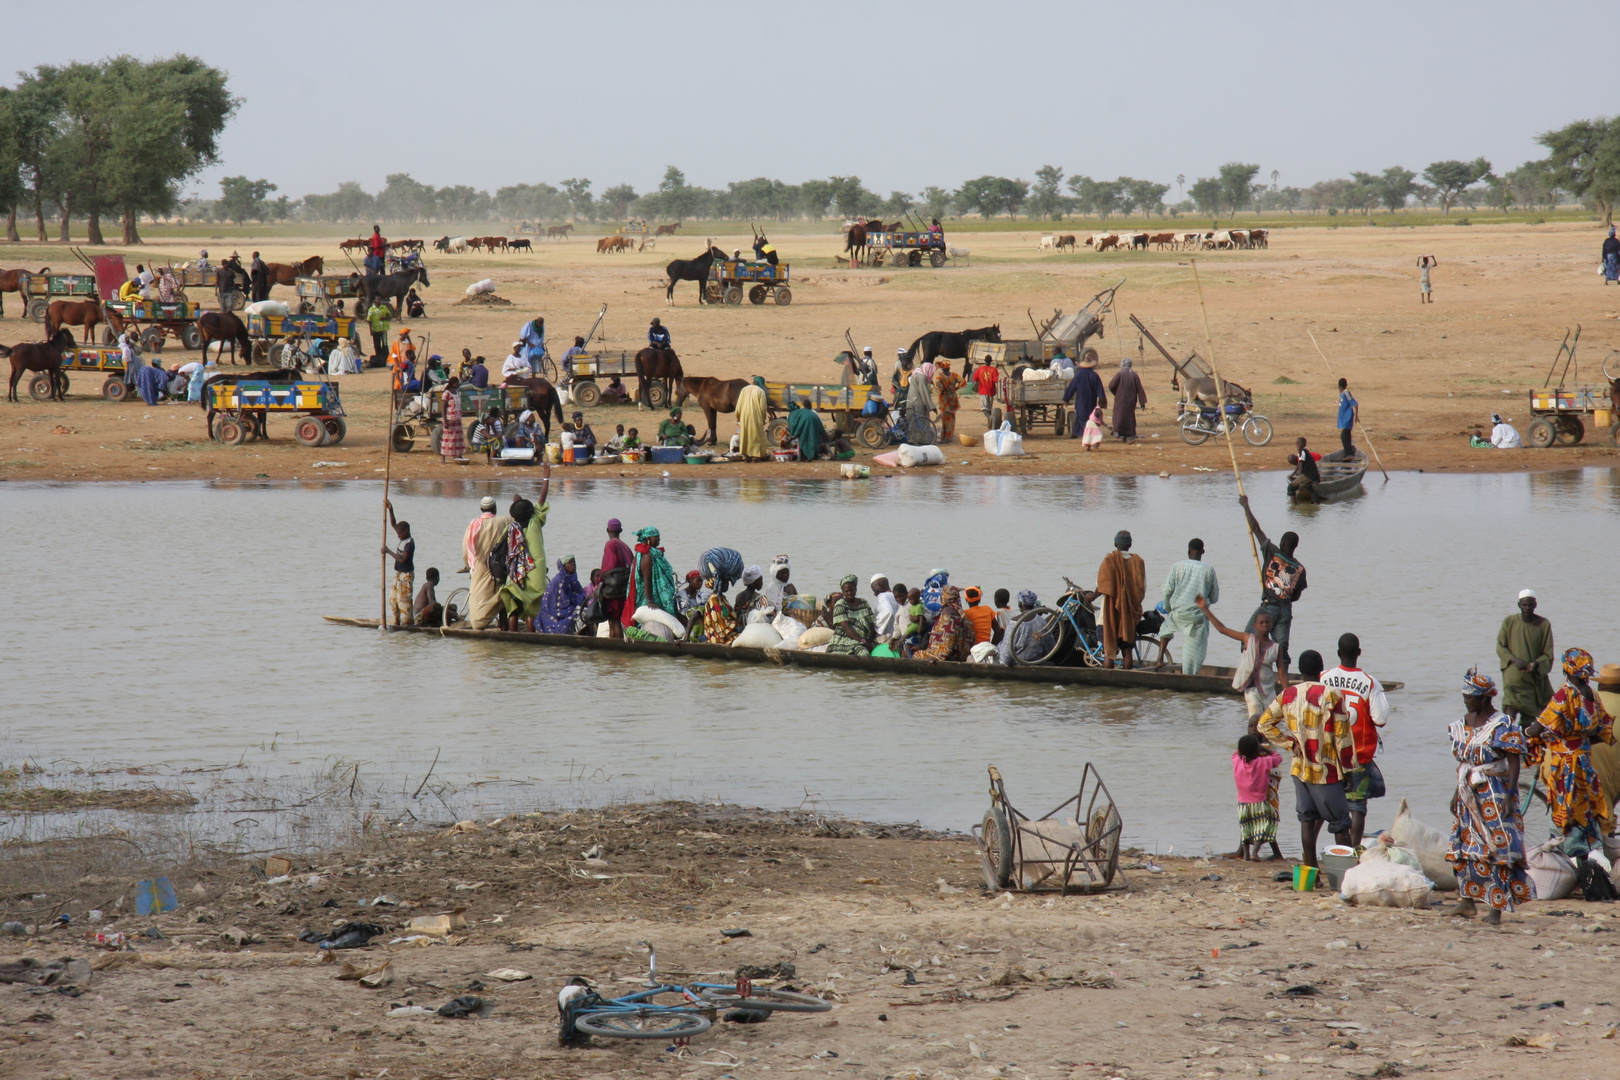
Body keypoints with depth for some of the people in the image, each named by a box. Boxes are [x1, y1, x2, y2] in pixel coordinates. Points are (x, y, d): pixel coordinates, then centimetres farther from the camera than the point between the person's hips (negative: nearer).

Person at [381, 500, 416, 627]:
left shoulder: (409, 543, -19)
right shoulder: (403, 540, 8)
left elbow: (402, 559, -27)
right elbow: (393, 524, 15)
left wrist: (389, 551, -22)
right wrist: (390, 510, 4)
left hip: (406, 575, -10)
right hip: (399, 574, 10)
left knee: (404, 599, -8)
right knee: (393, 598, 11)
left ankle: (409, 622, -4)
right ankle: (396, 622, 17)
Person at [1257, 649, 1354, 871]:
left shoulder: (1287, 695, 1)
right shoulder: (1331, 695, -13)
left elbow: (1264, 724, 7)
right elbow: (1342, 737, -11)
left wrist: (1291, 744, 6)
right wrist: (1348, 769, -3)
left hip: (1300, 768, 4)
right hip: (1327, 771, -4)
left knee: (1307, 819, 10)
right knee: (1339, 823, 2)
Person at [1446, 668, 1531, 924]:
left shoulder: (1502, 726, -11)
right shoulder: (1462, 724, 10)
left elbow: (1514, 762, -13)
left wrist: (1509, 795, -20)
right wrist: (1457, 793, 17)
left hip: (1494, 794, -8)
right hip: (1468, 794, 8)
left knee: (1497, 848, -7)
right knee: (1464, 847, 7)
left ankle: (1497, 906, -6)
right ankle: (1467, 901, 15)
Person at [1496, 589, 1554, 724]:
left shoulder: (1543, 624, 0)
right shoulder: (1509, 622, -1)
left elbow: (1548, 654, 2)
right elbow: (1500, 647, 2)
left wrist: (1536, 664, -18)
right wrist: (1514, 660, -15)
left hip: (1536, 676, 2)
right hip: (1514, 673, -2)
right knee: (1511, 706, -23)